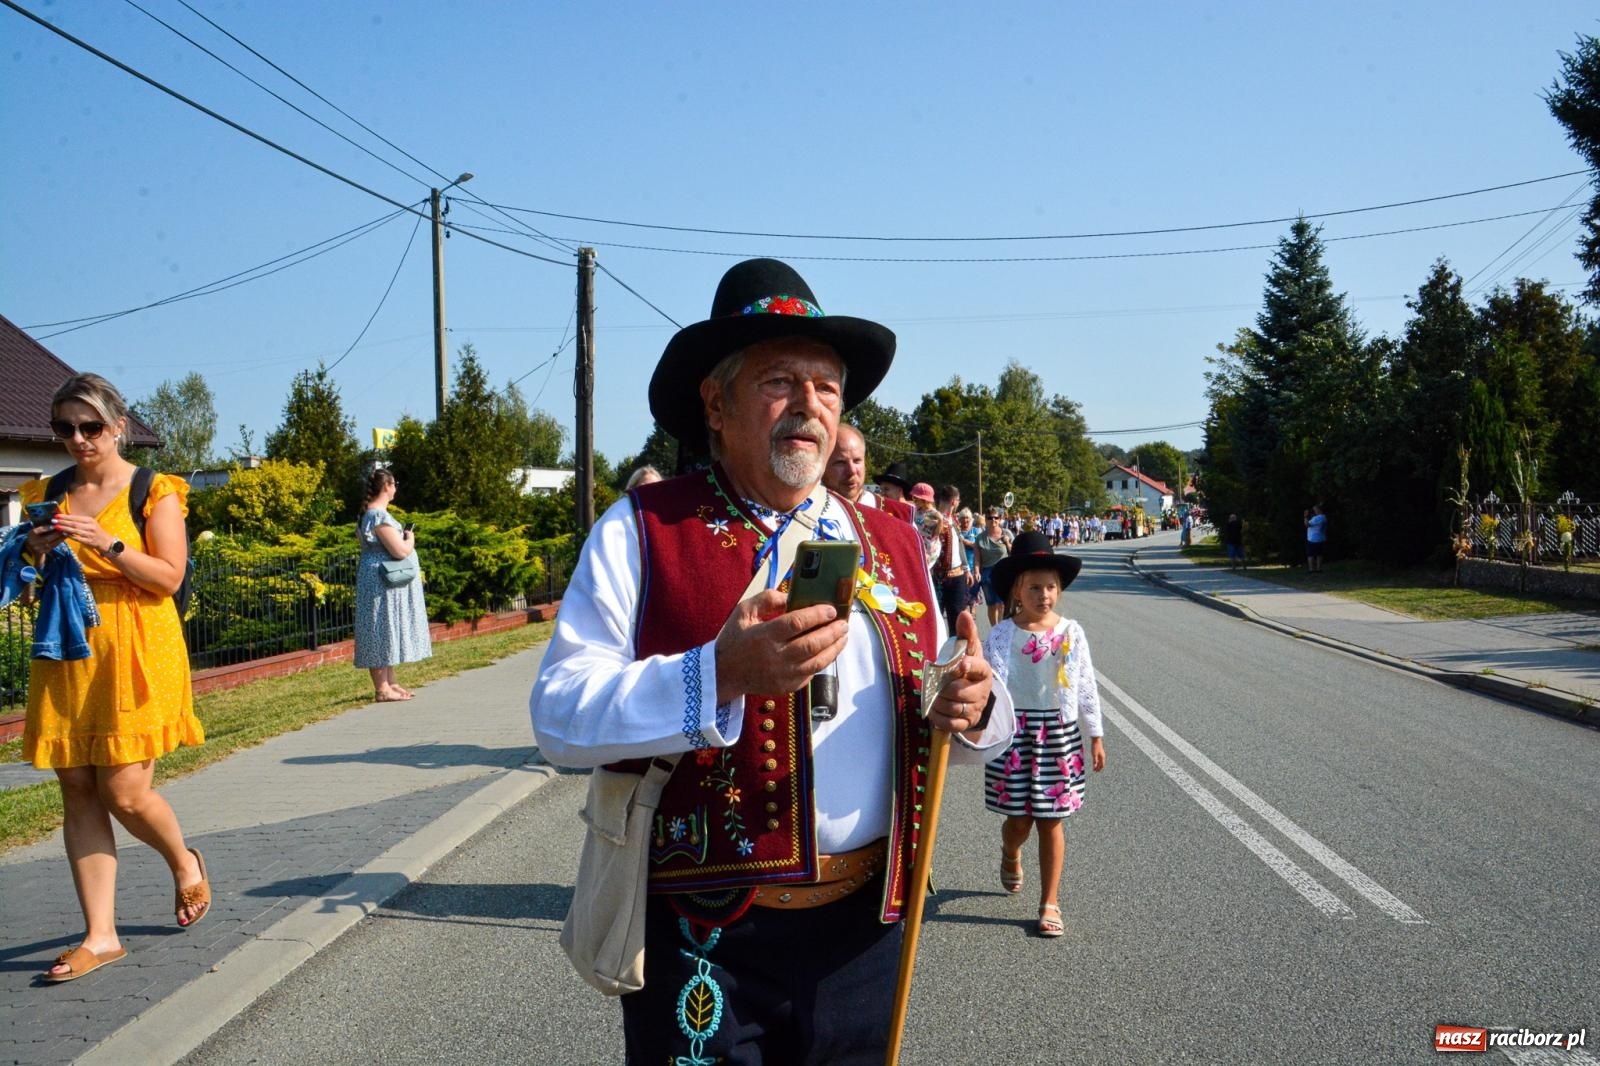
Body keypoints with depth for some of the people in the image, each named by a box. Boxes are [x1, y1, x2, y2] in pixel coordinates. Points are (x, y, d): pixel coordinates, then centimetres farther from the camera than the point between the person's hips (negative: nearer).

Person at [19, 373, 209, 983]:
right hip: (66, 655, 5)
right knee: (78, 792, 4)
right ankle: (100, 934, 11)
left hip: (136, 655, -5)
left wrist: (107, 545, -20)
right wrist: (38, 555, -3)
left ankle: (185, 864, 25)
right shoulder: (48, 494, 12)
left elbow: (169, 577, -8)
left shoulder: (154, 492, -2)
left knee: (125, 792, -7)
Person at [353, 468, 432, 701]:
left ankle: (390, 682, 22)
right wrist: (410, 539, -3)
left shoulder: (368, 514, 13)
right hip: (382, 582, -11)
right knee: (382, 630, -6)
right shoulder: (380, 516, -20)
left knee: (388, 631, 15)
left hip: (379, 580, 11)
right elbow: (400, 551, -23)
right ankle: (382, 688, -3)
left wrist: (404, 538, 14)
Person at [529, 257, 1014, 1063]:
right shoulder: (640, 533, -5)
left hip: (863, 933, 5)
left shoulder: (894, 544, 9)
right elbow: (558, 715, -15)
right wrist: (720, 673, -29)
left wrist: (969, 712, -11)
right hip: (704, 938, -4)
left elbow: (938, 716, 12)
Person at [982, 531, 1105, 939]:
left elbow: (1086, 687, 6)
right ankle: (1010, 856, 43)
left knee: (1051, 821, 6)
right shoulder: (1001, 634, -6)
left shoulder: (1071, 633, 0)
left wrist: (1096, 736, 8)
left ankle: (1050, 903, 17)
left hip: (1059, 733, 1)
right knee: (1019, 817, 6)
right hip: (1015, 732, -1)